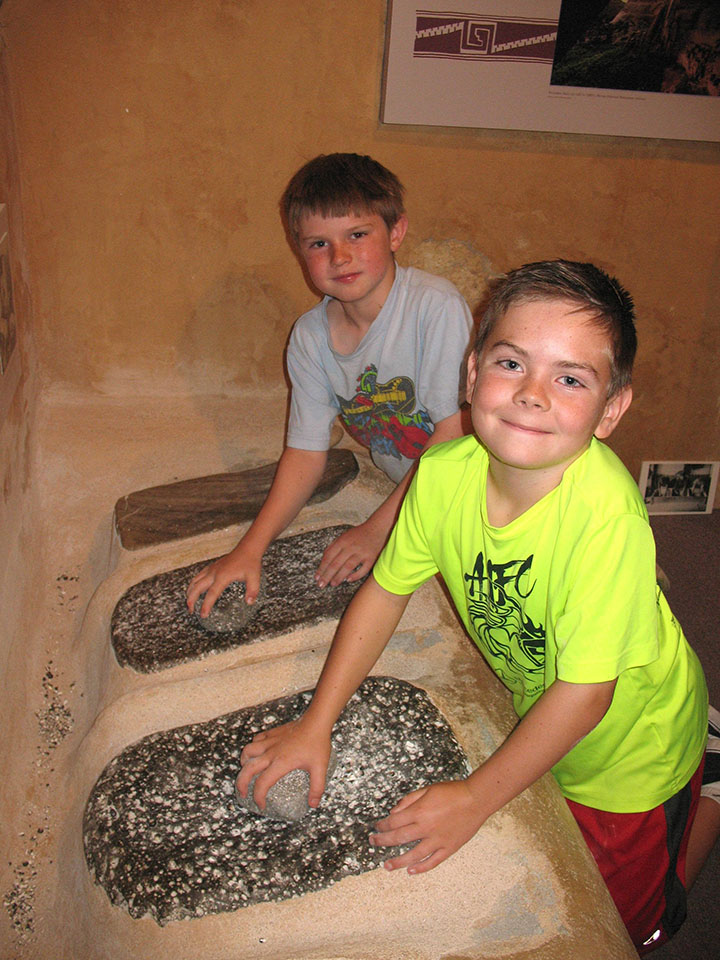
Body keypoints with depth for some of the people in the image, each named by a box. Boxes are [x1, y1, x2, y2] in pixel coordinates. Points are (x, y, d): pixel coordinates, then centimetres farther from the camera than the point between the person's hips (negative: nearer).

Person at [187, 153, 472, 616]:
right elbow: (306, 452, -4)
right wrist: (250, 548, -15)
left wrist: (378, 528, -19)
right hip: (408, 489, 7)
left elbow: (453, 432, -21)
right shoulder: (310, 337, -7)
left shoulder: (436, 305, -23)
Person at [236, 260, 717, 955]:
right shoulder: (446, 473, -23)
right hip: (534, 716, 5)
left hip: (630, 742, -4)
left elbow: (585, 690, -30)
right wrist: (316, 725, -11)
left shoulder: (607, 514, -38)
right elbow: (387, 589, -9)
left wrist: (475, 798, -23)